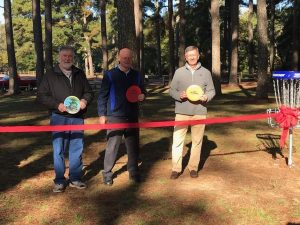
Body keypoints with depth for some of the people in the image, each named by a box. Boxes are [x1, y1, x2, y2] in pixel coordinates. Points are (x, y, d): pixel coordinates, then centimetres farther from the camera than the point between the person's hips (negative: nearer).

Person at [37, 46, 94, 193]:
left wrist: (85, 100, -6)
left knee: (77, 149, 8)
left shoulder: (79, 74, 11)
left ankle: (75, 178, 20)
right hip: (59, 118, -3)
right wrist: (57, 105, -16)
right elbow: (41, 95, -2)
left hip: (77, 118, 3)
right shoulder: (50, 75, 0)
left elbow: (89, 92, 17)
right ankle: (60, 181, 13)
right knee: (58, 150, 1)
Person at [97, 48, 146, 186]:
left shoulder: (136, 75, 10)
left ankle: (133, 172, 22)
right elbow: (102, 96, -2)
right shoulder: (110, 75, -1)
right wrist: (102, 115, -7)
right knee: (112, 146, -2)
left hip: (132, 117, 4)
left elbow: (142, 91, 19)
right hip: (115, 116, -4)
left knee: (133, 145, 9)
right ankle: (107, 173, 10)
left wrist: (142, 96, -5)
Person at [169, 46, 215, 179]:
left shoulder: (205, 72, 5)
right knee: (177, 140, 0)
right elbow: (172, 91, 5)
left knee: (197, 141, 8)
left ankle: (193, 167, 21)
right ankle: (176, 168, 10)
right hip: (182, 112, 0)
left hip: (199, 113, 1)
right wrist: (179, 95, -16)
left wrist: (206, 97, -15)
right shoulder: (179, 72, 4)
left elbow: (212, 91, 6)